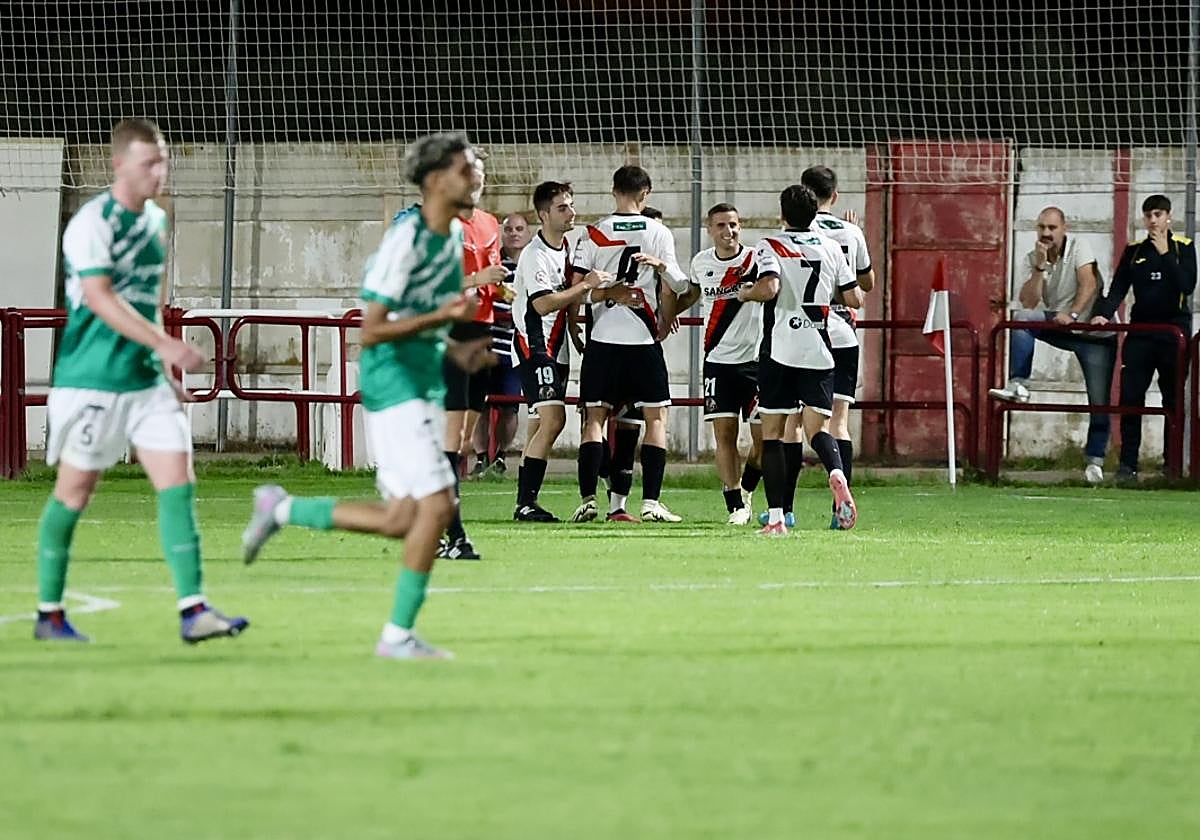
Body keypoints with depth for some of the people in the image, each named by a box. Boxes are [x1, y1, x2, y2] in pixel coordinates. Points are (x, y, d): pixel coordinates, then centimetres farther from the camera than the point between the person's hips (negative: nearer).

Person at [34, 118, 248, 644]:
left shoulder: (155, 220, 12)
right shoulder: (92, 223, -13)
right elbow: (99, 298, -24)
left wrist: (164, 369, 21)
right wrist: (166, 345, -30)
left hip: (145, 380, 7)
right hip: (90, 380, -7)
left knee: (178, 482, -5)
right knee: (74, 492, 3)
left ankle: (193, 611, -9)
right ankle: (49, 614, 15)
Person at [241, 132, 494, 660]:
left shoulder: (454, 237, 11)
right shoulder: (405, 240, -18)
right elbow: (371, 332, -20)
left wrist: (455, 352, 7)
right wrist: (443, 317, -27)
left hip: (425, 386, 9)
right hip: (394, 385, -9)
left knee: (401, 521, 8)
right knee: (436, 504, -14)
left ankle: (281, 509, 23)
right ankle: (399, 634, -6)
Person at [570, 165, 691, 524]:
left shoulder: (593, 234, 3)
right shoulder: (658, 233, 1)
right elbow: (680, 286, 0)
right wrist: (660, 265, 10)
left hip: (602, 337, 1)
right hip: (643, 338, -1)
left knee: (595, 417, 6)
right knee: (656, 417, 5)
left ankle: (588, 499, -4)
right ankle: (651, 501, -3)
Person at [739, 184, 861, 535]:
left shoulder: (770, 246, -2)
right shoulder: (832, 248, 9)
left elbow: (769, 288, -20)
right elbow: (854, 299, 7)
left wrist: (745, 293, 1)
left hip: (779, 350, -3)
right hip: (819, 350, 3)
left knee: (772, 433, 5)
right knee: (817, 428, 3)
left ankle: (775, 518, -1)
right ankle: (837, 474, -32)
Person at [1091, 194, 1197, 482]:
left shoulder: (1183, 248, 2)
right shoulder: (1134, 251, 9)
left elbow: (1188, 285, -12)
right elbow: (1118, 288, 4)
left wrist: (1165, 255, -15)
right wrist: (1103, 314, -13)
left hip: (1173, 331, -2)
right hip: (1140, 332, 2)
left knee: (1173, 399, 3)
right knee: (1130, 396, -6)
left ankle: (1172, 462, 10)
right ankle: (1128, 464, -4)